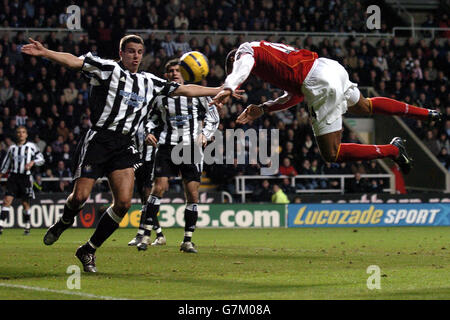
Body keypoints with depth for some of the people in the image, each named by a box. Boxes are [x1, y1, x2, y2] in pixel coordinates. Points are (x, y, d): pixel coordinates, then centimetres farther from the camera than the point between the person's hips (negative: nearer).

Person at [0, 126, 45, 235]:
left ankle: (27, 226, 18)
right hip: (13, 176, 2)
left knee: (25, 203, 3)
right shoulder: (12, 148, 12)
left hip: (25, 177, -2)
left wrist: (32, 162, -13)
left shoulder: (31, 146, 5)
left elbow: (41, 159, 5)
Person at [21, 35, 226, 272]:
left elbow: (185, 90, 24)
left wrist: (221, 90, 24)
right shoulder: (108, 69, 1)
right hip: (98, 139, -5)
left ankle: (88, 250, 7)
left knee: (123, 203, -9)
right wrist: (44, 52, -27)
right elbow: (74, 62, -12)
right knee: (80, 197, -10)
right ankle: (64, 222, 28)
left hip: (124, 146, 5)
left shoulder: (149, 82, 17)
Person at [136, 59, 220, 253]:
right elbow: (152, 118, 22)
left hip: (191, 147, 0)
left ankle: (187, 241, 5)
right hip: (167, 146, 0)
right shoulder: (159, 95, 9)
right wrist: (149, 132, 2)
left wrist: (205, 134, -3)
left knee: (192, 194, -3)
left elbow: (213, 117, 12)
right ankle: (146, 235, -9)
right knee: (159, 188, -12)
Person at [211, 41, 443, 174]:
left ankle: (392, 150, 0)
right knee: (364, 107, 38)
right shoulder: (269, 52, 31)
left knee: (331, 154, -1)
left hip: (322, 86, -9)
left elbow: (244, 63, -19)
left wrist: (228, 88, -36)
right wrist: (262, 109, 27)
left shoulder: (245, 49, 8)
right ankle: (424, 113, 43)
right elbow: (295, 96, 29)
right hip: (332, 67, 9)